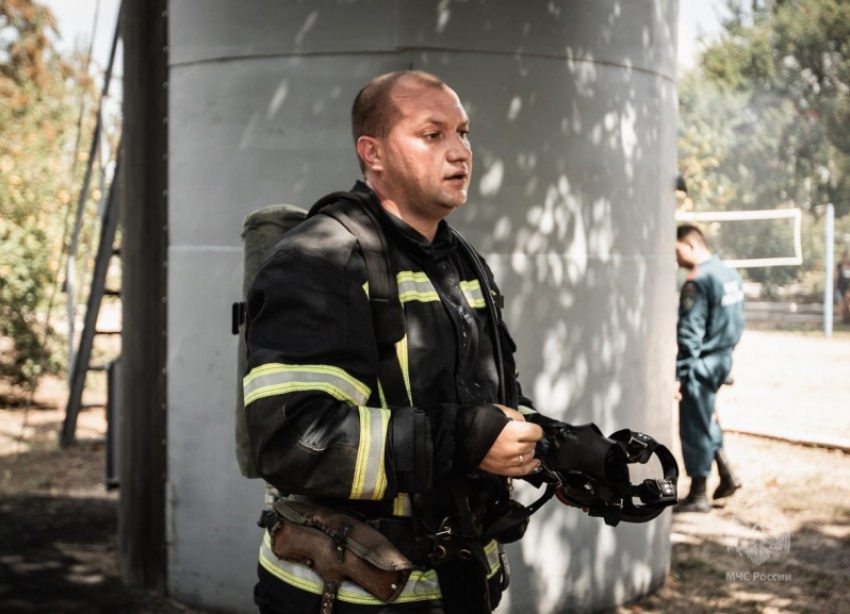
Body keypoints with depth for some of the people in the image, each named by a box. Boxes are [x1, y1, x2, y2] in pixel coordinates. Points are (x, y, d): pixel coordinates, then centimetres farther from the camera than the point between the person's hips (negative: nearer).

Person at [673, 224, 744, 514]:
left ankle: (697, 496, 9)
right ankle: (726, 474, 23)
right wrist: (726, 352, 20)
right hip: (724, 358, 9)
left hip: (702, 362, -9)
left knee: (695, 427, 1)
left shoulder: (697, 281, -19)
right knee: (705, 417, 24)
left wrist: (680, 374, -18)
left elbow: (689, 334, -20)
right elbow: (736, 322, 14)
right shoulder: (730, 274, 9)